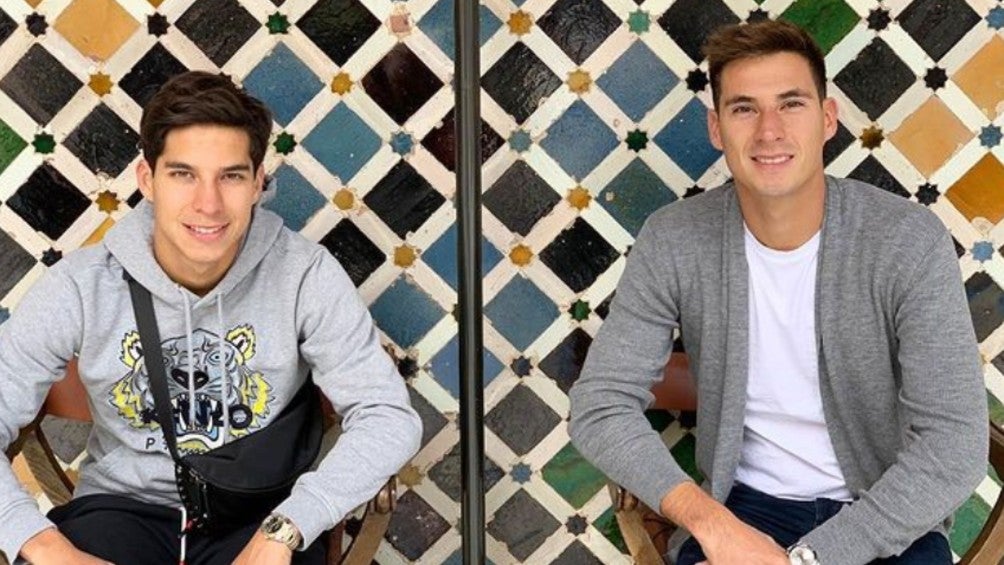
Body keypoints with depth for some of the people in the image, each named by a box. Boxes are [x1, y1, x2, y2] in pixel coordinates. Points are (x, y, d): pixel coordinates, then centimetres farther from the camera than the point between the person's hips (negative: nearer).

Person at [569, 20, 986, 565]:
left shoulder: (910, 240, -14)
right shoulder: (673, 242, -9)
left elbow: (954, 444, -17)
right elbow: (599, 405, -9)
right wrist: (710, 521, -23)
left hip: (885, 516, 0)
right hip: (744, 504, 1)